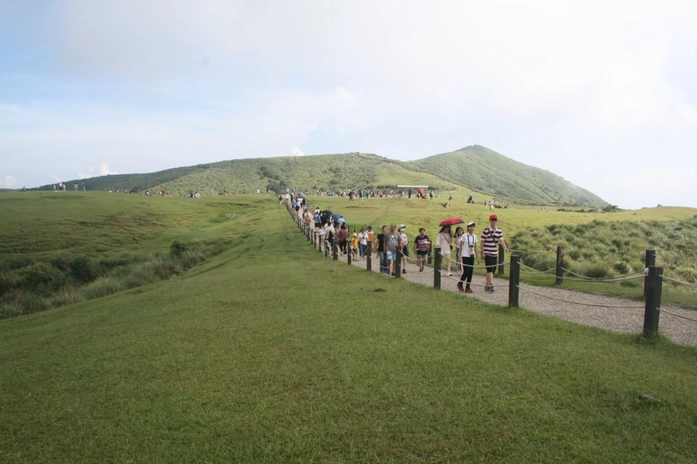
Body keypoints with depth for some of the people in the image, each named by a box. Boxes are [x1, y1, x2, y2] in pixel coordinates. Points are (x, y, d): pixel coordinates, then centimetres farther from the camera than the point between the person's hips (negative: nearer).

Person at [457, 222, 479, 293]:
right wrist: (460, 256, -8)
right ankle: (460, 284, 12)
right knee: (466, 271, -10)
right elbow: (460, 246, -3)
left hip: (471, 256, 5)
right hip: (465, 256, -5)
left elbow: (475, 247, 14)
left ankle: (467, 288, 11)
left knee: (471, 272, 3)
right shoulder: (464, 236, -6)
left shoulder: (474, 236, 9)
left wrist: (477, 257, 11)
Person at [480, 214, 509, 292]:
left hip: (495, 254, 6)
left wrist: (505, 247, -23)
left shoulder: (499, 231, 7)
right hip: (487, 254, -6)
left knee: (493, 270, 10)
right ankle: (491, 285, -17)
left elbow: (501, 240, -3)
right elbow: (482, 242, -6)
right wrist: (483, 253, -10)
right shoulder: (486, 231, -7)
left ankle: (487, 285, 21)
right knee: (490, 270, -14)